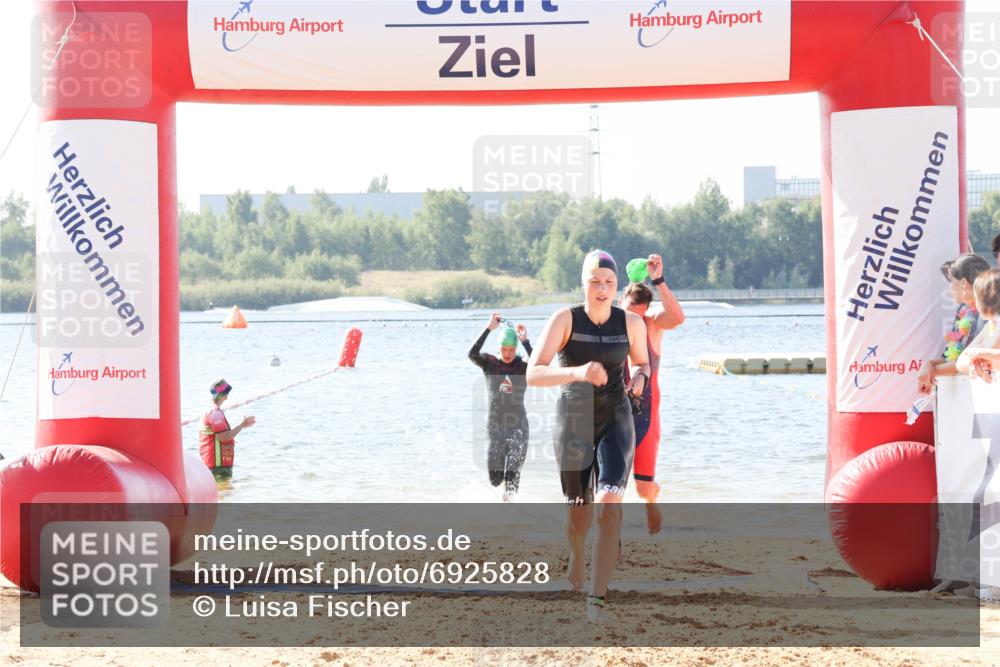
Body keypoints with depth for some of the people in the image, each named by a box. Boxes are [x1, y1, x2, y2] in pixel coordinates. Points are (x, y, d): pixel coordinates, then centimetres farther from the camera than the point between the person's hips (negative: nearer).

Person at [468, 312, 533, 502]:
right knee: (495, 479, 7)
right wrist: (489, 329, -25)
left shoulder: (522, 367, -4)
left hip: (518, 426, -1)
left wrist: (525, 342, -26)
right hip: (495, 426, 1)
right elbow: (472, 354, -21)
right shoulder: (490, 364, -2)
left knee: (512, 476, -14)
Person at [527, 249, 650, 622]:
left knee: (610, 507, -21)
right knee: (579, 510, 16)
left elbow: (642, 362, 14)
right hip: (573, 422, 0)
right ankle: (576, 556, 53)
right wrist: (577, 372, -40)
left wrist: (640, 377, -11)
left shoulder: (632, 323, -6)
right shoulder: (565, 319, -14)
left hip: (615, 422, 0)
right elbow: (533, 375, -22)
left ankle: (596, 600, -20)